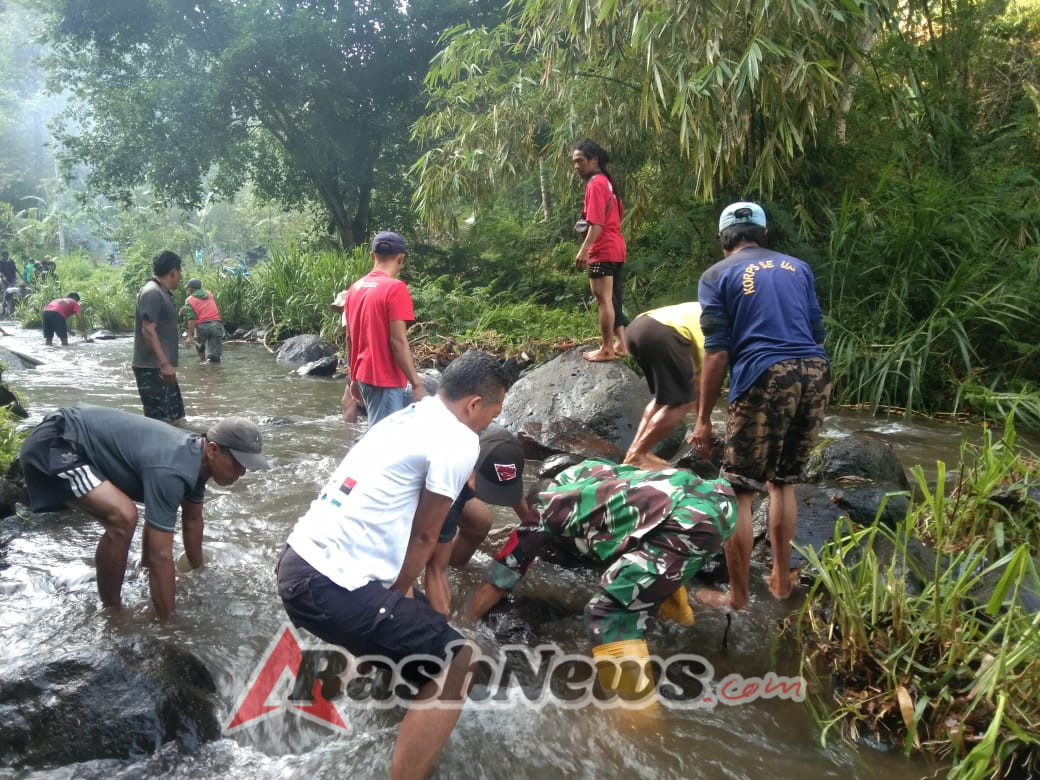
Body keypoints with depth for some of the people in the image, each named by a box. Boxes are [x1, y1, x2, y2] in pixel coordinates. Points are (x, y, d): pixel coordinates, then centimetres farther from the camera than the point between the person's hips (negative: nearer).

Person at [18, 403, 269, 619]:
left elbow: (192, 520, 14)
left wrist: (197, 569, 24)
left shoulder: (196, 456, -3)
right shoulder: (171, 471, -32)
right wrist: (167, 621, -24)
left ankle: (145, 565, 31)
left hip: (83, 438, 10)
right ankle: (111, 612, -9)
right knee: (123, 516, -28)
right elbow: (161, 556, -30)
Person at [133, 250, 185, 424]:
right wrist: (164, 364, -27)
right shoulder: (152, 293, -14)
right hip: (152, 368, -10)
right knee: (158, 420, -9)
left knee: (176, 416, 14)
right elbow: (148, 330, -22)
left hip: (162, 367, 10)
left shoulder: (162, 292, 16)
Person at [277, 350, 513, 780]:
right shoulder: (457, 440, -11)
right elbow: (422, 535, -5)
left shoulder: (409, 415, 15)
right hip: (329, 587, -10)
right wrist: (401, 593, 10)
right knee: (455, 661, -7)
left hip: (300, 562, 10)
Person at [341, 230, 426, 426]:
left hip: (363, 376, 8)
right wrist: (417, 384, -16)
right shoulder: (395, 288, -15)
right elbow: (398, 341, -20)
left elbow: (349, 338, 14)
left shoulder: (355, 288, 9)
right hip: (386, 379, -8)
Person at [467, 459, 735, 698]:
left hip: (691, 521, -8)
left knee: (608, 613, -3)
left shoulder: (543, 509, 12)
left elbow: (495, 584, 18)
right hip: (719, 498, 8)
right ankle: (676, 609, 43)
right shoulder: (576, 473, 29)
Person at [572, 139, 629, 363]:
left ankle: (607, 349, -3)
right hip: (616, 248, 10)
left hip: (602, 251, -10)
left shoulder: (595, 184, -11)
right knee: (612, 299, 13)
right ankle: (620, 344, 17)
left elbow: (596, 223, -20)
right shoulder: (606, 181, 19)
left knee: (603, 300, -6)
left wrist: (584, 249, -25)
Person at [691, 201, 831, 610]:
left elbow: (717, 352, -2)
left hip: (765, 377, -5)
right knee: (783, 483, 20)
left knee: (738, 492, 4)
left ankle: (738, 598, 9)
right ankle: (782, 580, 30)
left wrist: (703, 419, 0)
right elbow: (817, 331, 23)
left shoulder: (717, 276, 8)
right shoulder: (798, 267, 21)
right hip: (816, 372, 5)